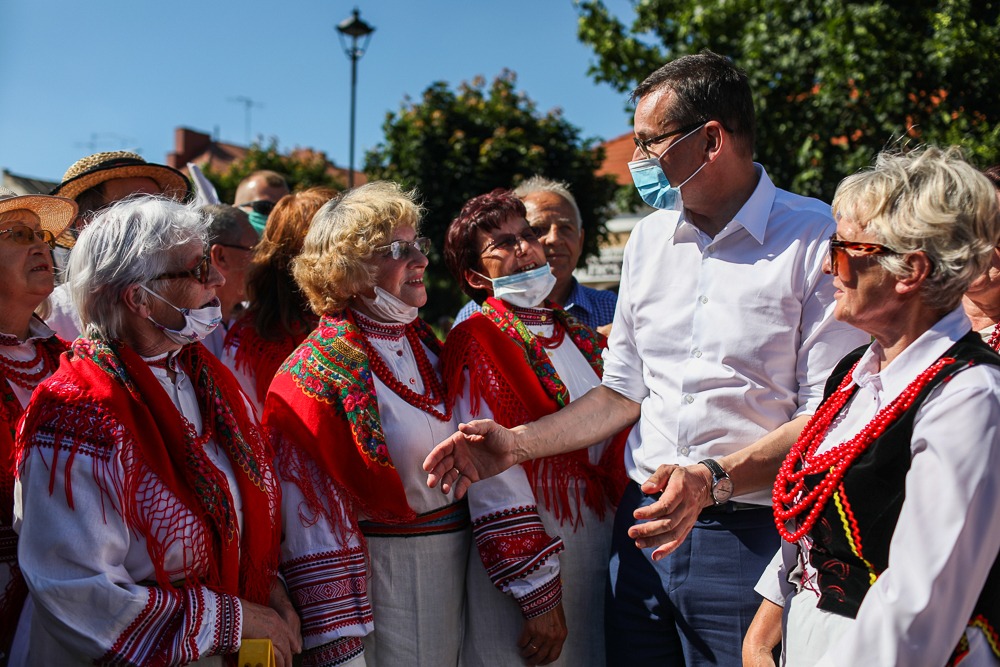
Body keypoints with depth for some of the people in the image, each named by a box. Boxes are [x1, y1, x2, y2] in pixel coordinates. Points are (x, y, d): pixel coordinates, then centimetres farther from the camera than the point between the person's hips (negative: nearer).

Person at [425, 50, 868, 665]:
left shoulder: (817, 239, -9)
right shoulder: (649, 238, 11)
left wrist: (717, 478, -25)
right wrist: (516, 443, 4)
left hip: (752, 538, -5)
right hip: (645, 522, 5)